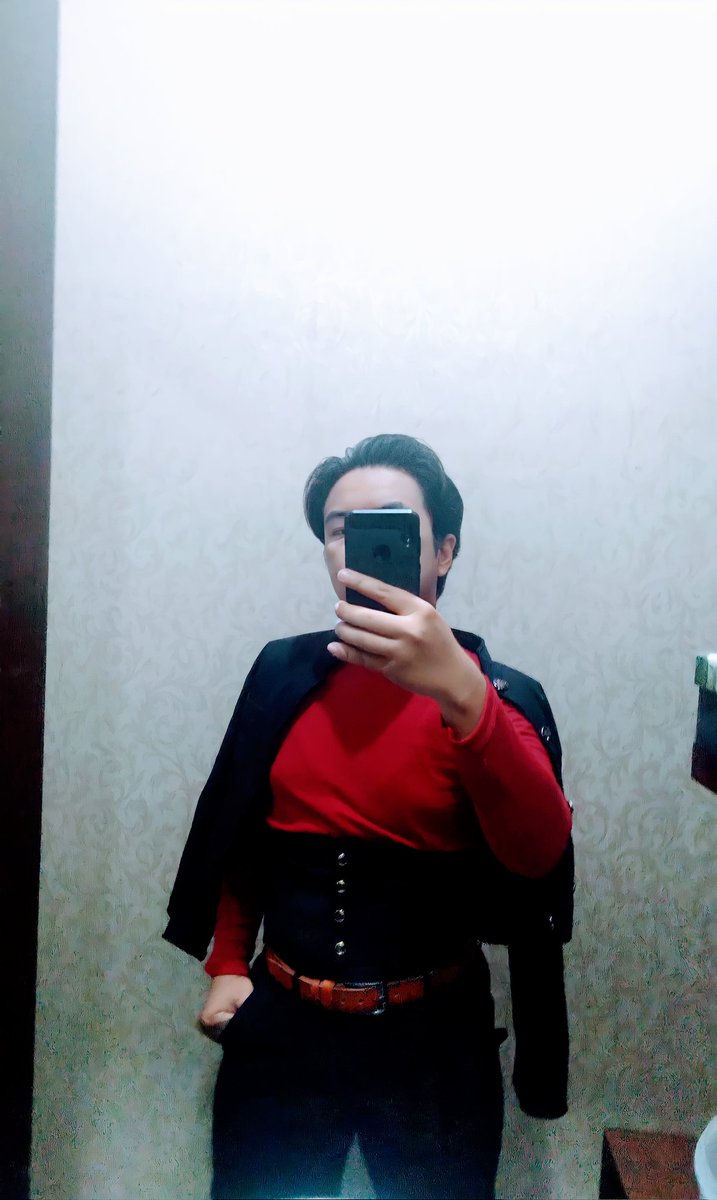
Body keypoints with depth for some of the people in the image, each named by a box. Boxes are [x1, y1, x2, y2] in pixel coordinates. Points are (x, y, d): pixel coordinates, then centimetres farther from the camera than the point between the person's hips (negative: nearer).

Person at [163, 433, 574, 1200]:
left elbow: (540, 851, -28)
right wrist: (228, 963, 5)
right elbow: (238, 831, 9)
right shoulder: (284, 672, -2)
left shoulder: (496, 693, -11)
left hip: (433, 1041, -2)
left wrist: (459, 694, -41)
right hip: (280, 1026, 3)